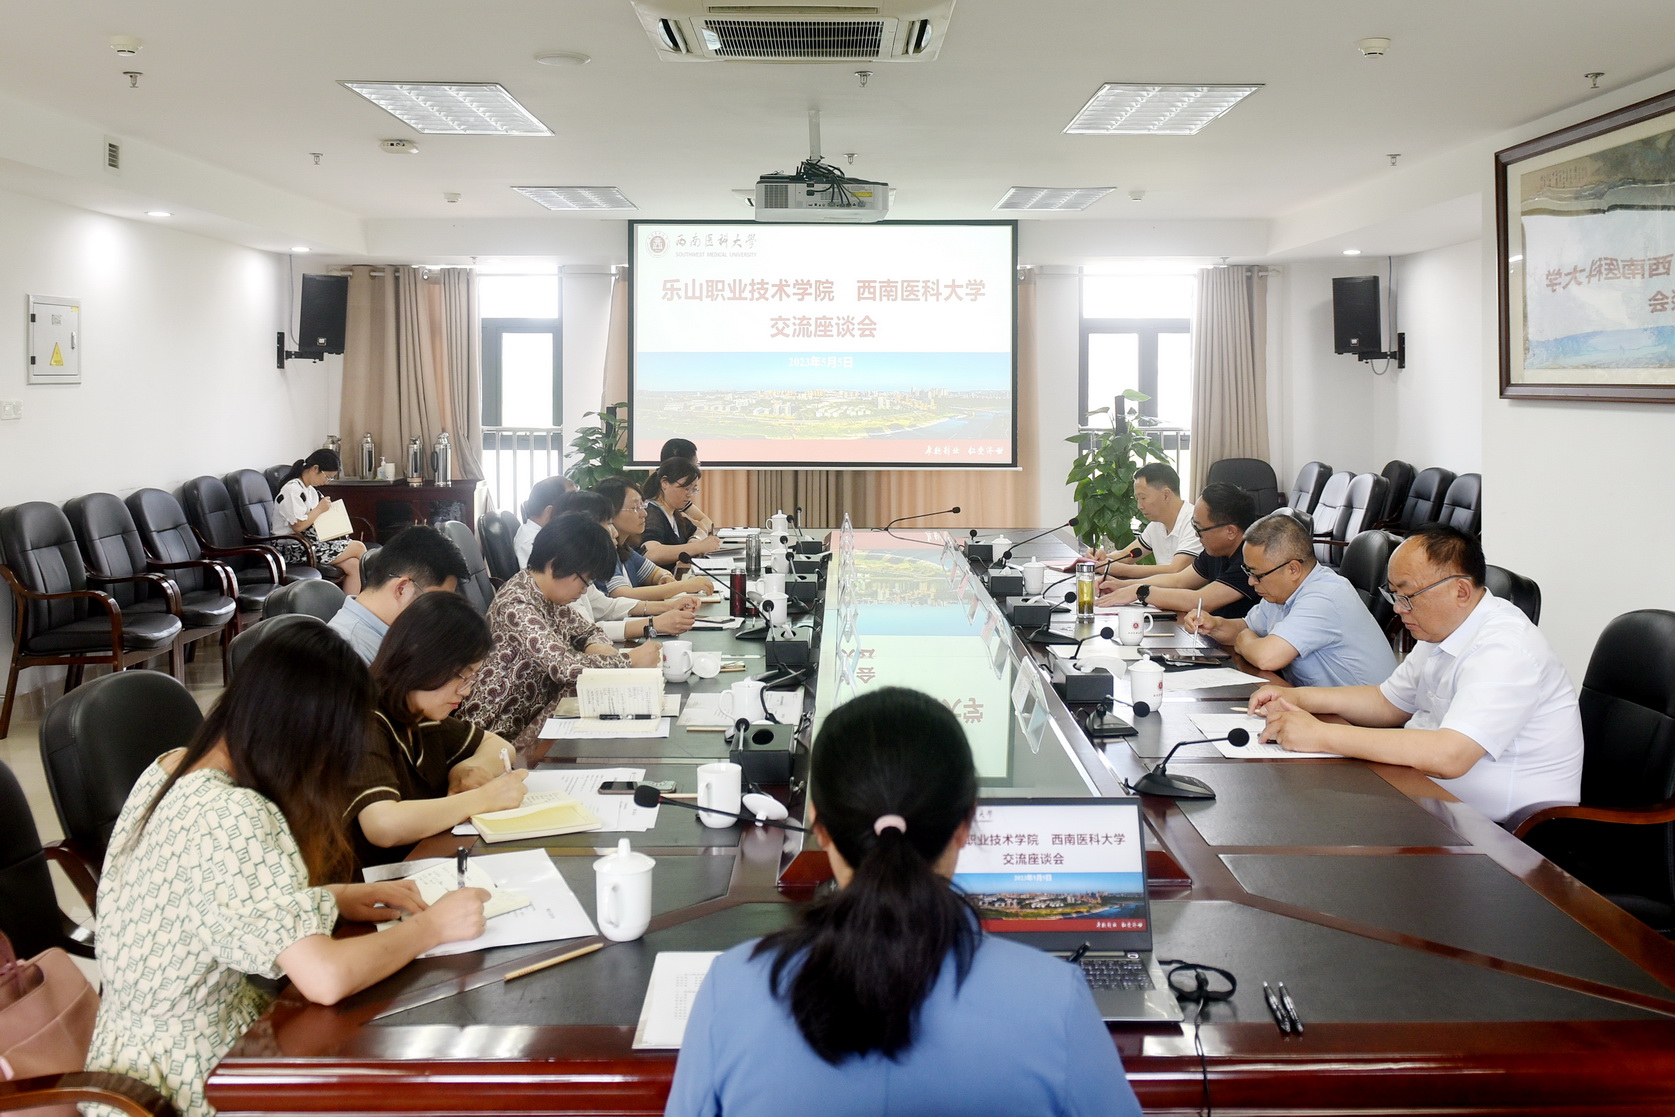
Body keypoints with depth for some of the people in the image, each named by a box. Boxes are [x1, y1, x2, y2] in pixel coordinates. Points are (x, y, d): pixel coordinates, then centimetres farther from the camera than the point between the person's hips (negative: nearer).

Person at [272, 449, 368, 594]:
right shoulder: (292, 489, -15)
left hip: (310, 543, 10)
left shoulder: (310, 490, 16)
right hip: (293, 549, -10)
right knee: (359, 548, -11)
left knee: (353, 564, -12)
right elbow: (298, 526, -20)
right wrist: (320, 509, -10)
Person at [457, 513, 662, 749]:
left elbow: (586, 630, 17)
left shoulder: (547, 594, 3)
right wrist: (629, 661, -20)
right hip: (502, 730, -9)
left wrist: (596, 647, -7)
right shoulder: (516, 606, -24)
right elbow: (566, 666, -31)